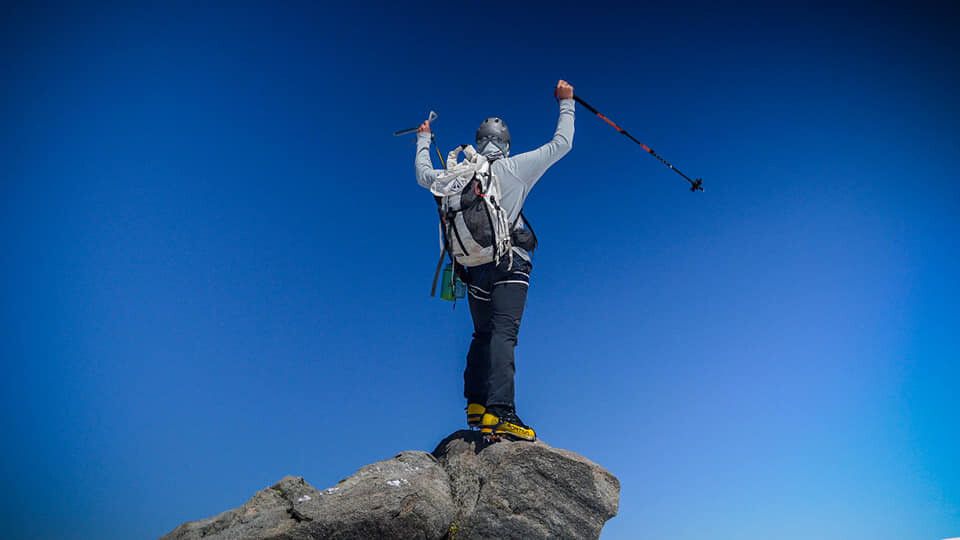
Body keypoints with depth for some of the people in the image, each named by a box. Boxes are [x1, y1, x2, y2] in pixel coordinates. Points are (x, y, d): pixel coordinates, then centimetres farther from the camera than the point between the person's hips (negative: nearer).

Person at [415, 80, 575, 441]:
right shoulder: (517, 167, 3)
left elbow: (423, 176, 29)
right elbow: (562, 144, 12)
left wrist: (424, 140, 45)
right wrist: (566, 103, 26)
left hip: (475, 267, 4)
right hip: (510, 264, -4)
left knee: (483, 335, 15)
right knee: (503, 334, -13)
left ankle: (476, 403, 9)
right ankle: (500, 412, -23)